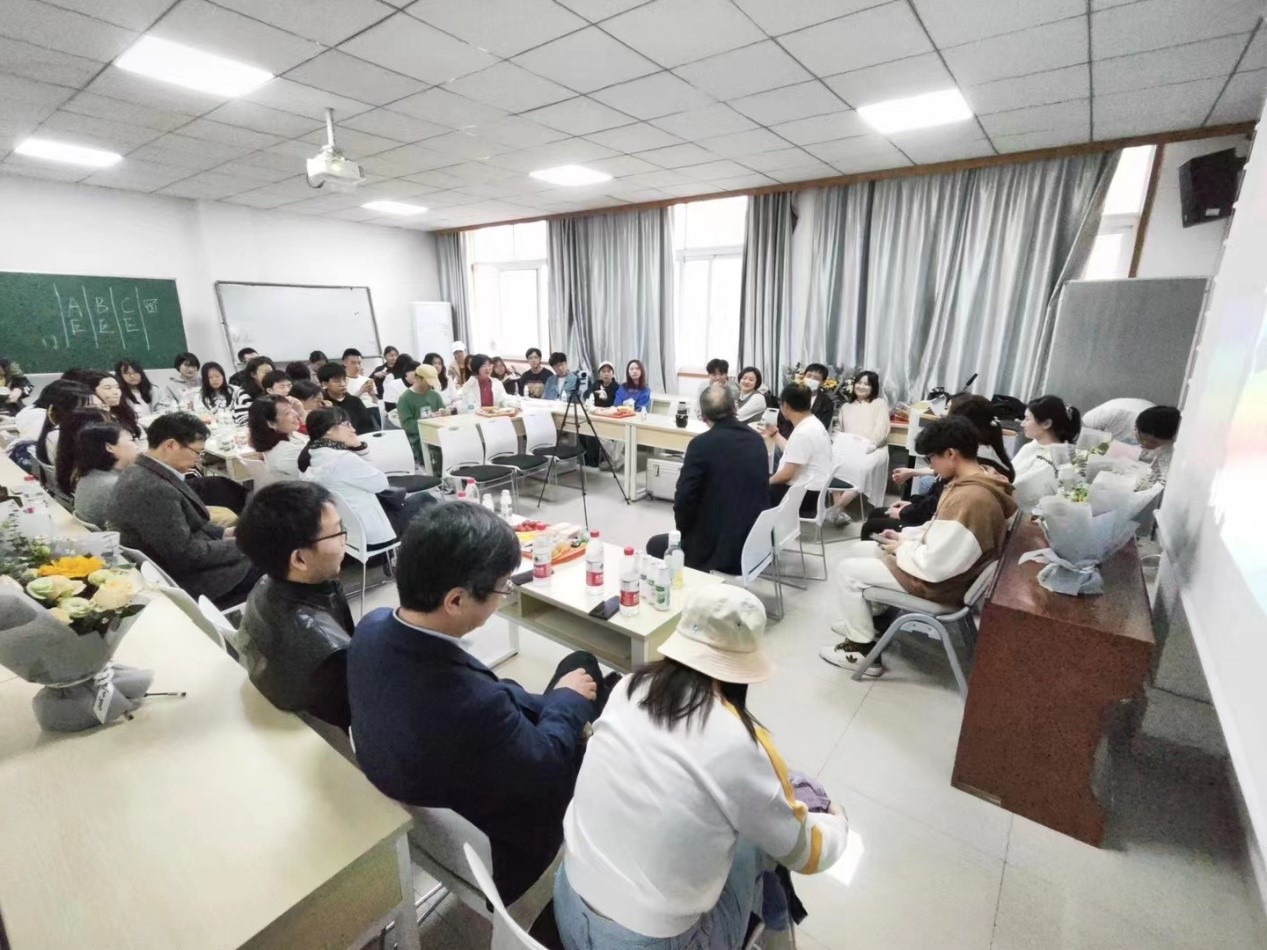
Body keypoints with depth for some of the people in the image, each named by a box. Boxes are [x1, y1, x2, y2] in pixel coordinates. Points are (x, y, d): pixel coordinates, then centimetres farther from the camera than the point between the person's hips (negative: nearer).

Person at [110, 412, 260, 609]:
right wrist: (238, 545, -15)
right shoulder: (152, 490, -29)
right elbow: (186, 554, -26)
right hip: (183, 581, -9)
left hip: (177, 563, 9)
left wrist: (222, 533, 2)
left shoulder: (144, 474, 2)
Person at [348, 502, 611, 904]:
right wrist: (568, 702, -6)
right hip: (486, 850, -5)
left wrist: (550, 707, 1)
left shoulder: (374, 627, -20)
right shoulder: (471, 705, -43)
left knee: (580, 664, 13)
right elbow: (548, 770, -23)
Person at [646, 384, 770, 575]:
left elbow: (683, 500, -16)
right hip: (756, 544, 7)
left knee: (654, 546, 19)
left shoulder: (701, 444, -16)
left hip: (717, 550, -7)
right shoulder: (758, 440, 5)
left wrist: (684, 533, 5)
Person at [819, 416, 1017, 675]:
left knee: (846, 570, -5)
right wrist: (906, 537, 4)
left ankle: (863, 649, 9)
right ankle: (863, 619, 32)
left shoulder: (969, 499, -33)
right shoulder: (976, 480, -1)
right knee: (861, 549, 17)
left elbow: (934, 566, -30)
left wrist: (901, 548, -12)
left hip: (940, 581, -10)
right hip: (942, 562, 10)